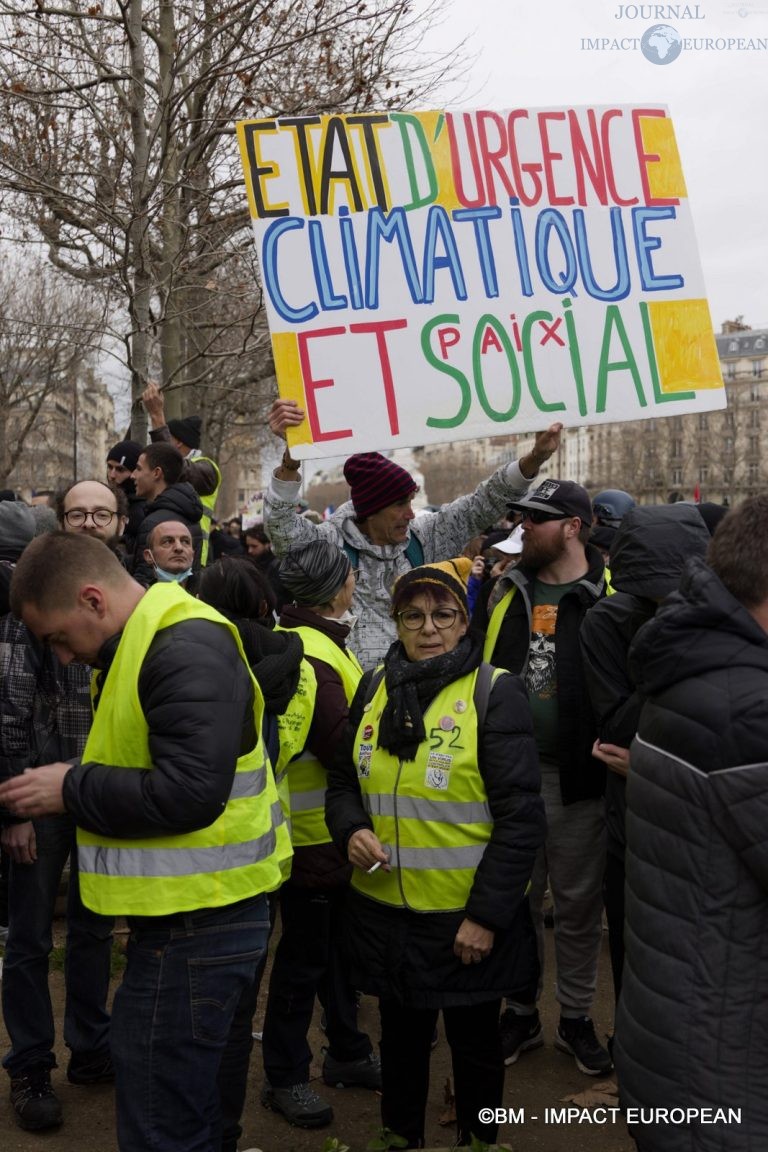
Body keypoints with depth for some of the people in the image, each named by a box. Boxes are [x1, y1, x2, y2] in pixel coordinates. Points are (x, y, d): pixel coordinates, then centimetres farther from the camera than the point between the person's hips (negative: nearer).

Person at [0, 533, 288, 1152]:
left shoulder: (187, 652, -18)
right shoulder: (152, 643, 14)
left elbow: (189, 793, -26)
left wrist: (72, 789, -16)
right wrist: (74, 789, 6)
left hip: (194, 927, -10)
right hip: (186, 917, 10)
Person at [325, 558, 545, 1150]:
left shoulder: (495, 691, -11)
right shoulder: (374, 687, 4)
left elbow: (521, 816, -13)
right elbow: (343, 780, 13)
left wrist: (486, 914, -16)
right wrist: (352, 830, -9)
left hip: (469, 917, -4)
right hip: (386, 911, 4)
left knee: (475, 1043, 16)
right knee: (402, 1038, 21)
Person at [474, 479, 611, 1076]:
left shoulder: (610, 597, -7)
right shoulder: (504, 594, 7)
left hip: (579, 779, -3)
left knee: (579, 905, 12)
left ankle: (577, 1018, 30)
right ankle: (521, 1012, 32)